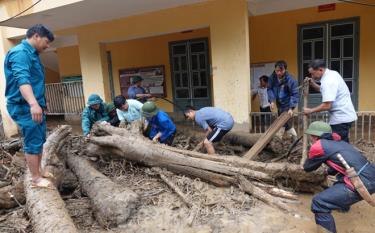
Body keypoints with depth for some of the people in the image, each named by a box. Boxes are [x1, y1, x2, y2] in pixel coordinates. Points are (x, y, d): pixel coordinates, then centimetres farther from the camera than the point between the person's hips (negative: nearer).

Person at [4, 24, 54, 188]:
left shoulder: (32, 54, 16)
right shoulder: (20, 52, -16)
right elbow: (22, 79, -33)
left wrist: (39, 103, 33)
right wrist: (33, 103, -46)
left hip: (35, 106, 10)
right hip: (24, 107, -10)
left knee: (39, 140, 15)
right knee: (33, 142, -5)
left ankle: (39, 171, 28)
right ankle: (35, 179, 4)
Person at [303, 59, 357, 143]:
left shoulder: (328, 81, -22)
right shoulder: (332, 73, 8)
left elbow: (326, 106, -27)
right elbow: (326, 91, 21)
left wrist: (310, 110, -15)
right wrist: (313, 84, 6)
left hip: (341, 118, -10)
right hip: (344, 116, 10)